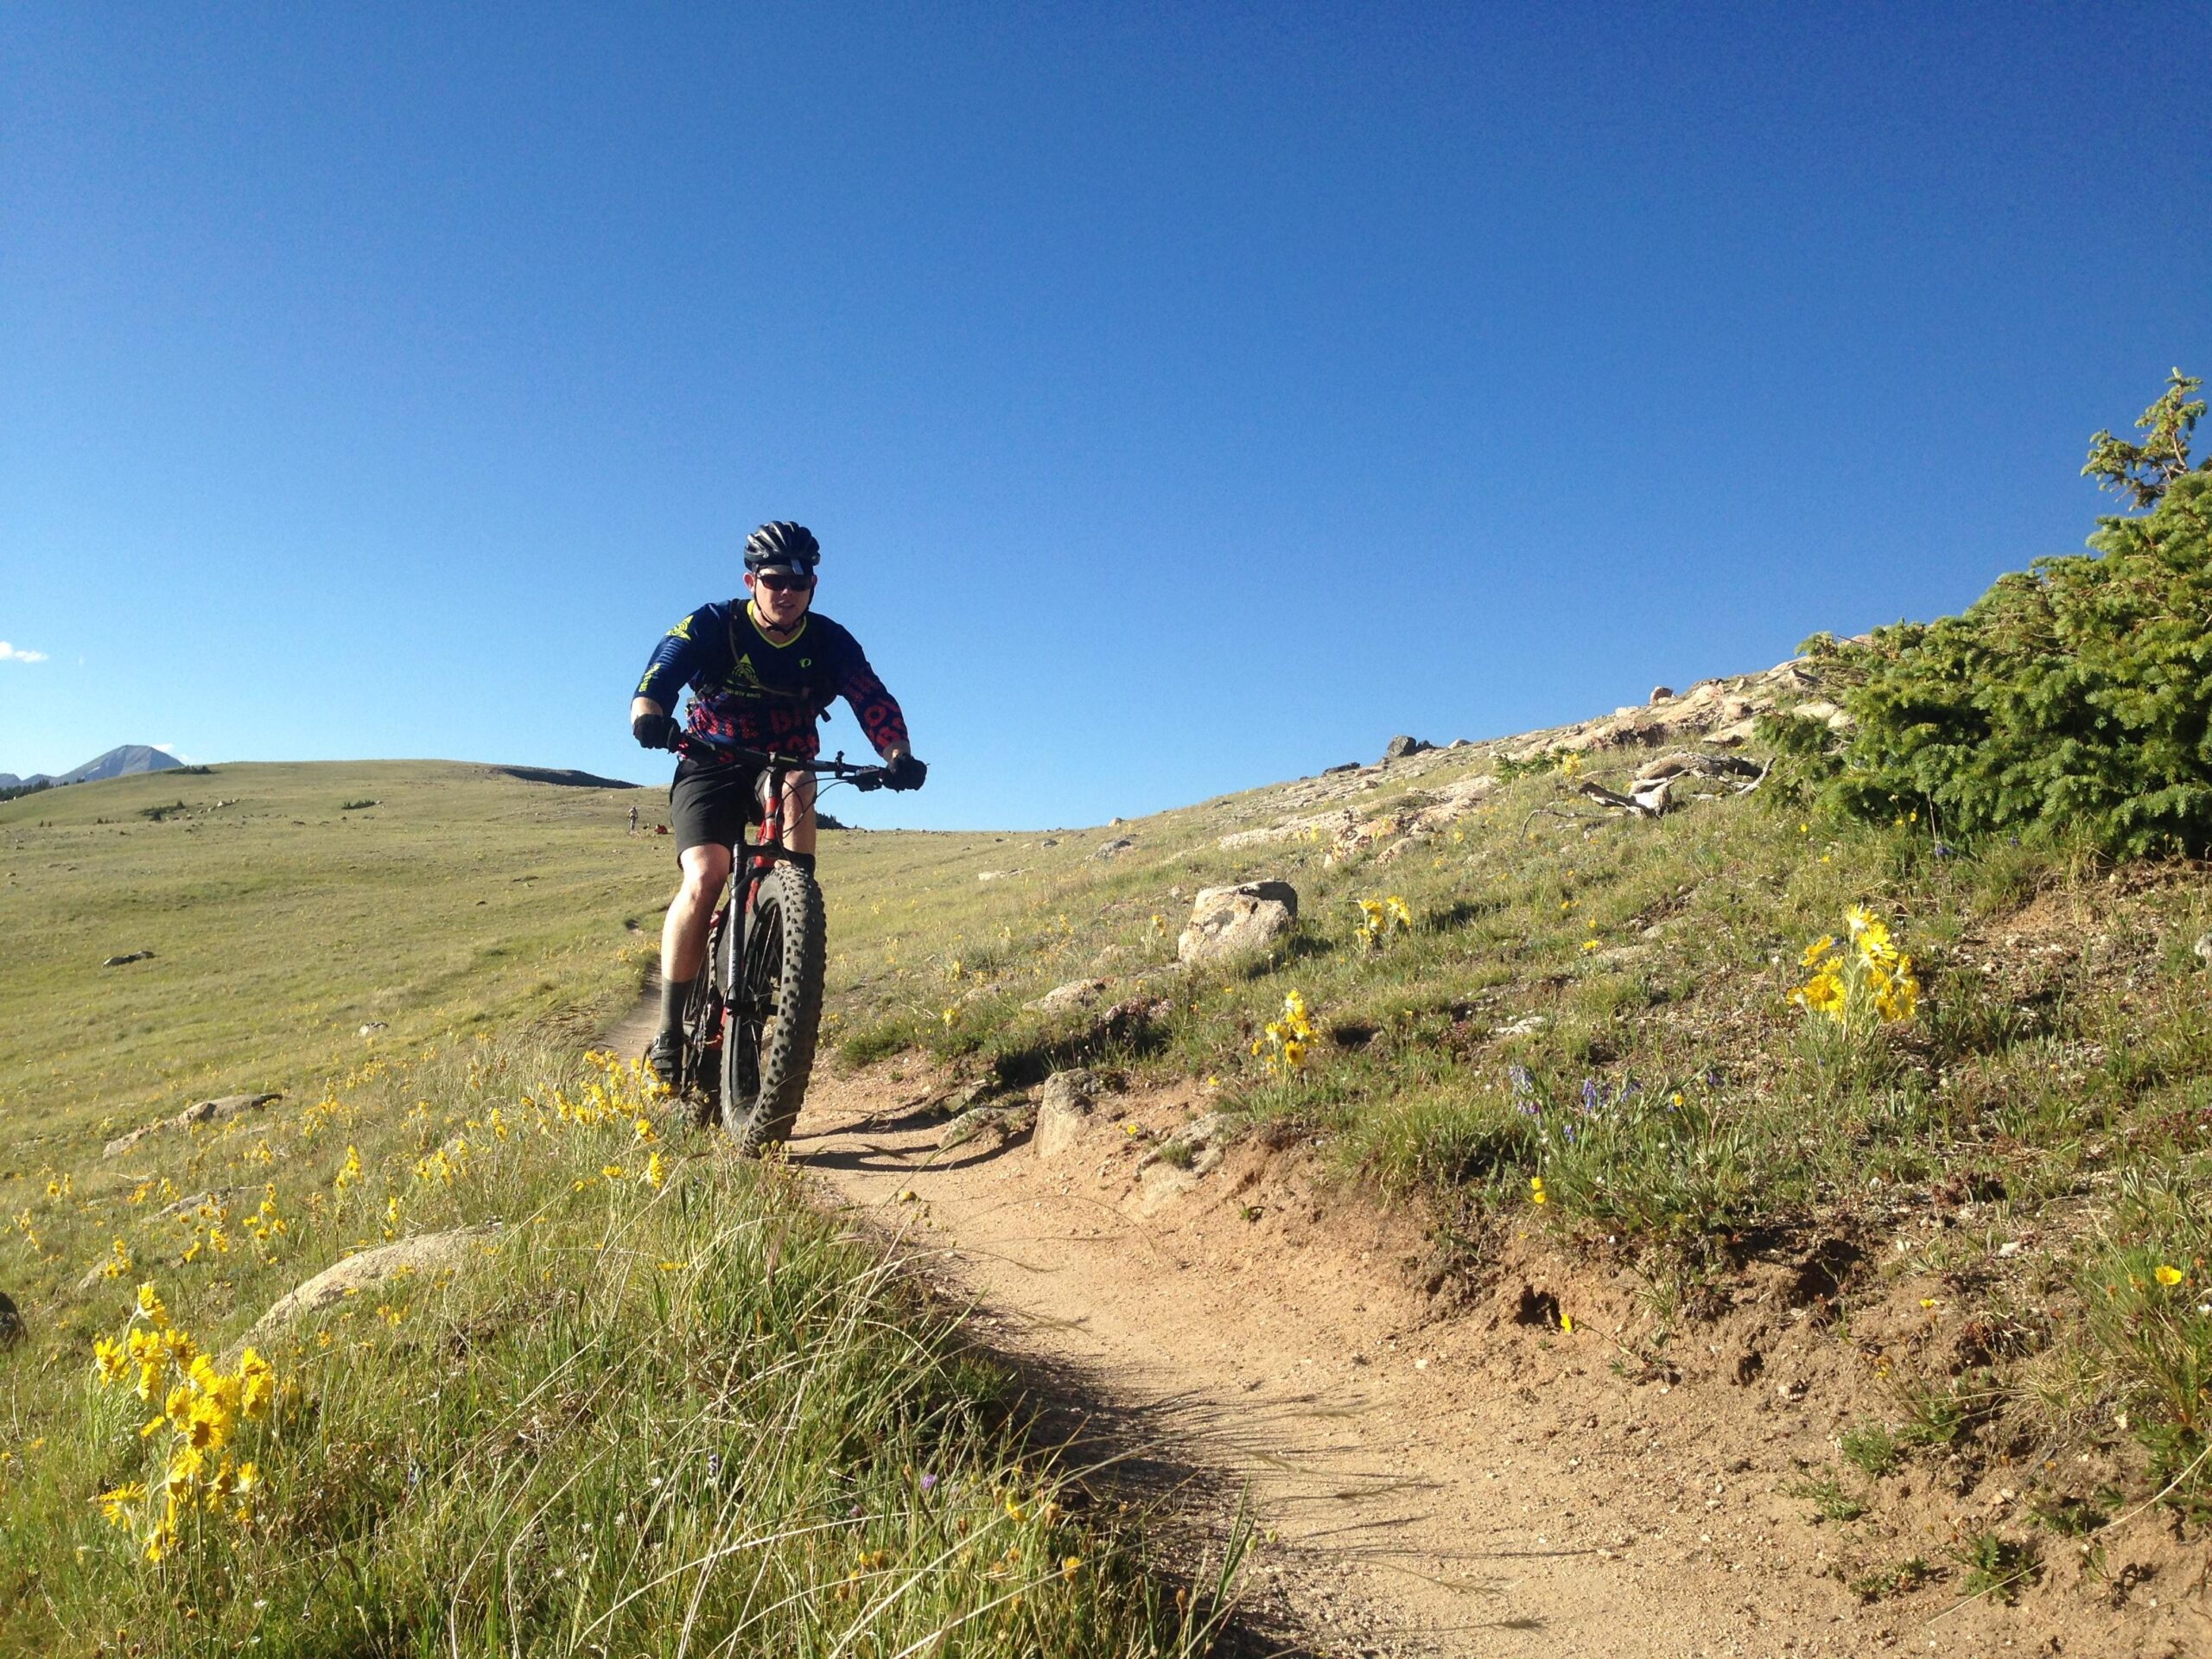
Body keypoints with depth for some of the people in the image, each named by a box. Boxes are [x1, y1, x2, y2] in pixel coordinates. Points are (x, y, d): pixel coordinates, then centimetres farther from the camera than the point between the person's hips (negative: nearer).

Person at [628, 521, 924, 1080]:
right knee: (704, 878, -24)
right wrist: (648, 715, -51)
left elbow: (872, 699, -21)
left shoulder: (829, 641, -10)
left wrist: (898, 755, -42)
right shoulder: (712, 626, -14)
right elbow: (658, 676, -28)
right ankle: (669, 1031, -16)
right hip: (712, 768, -2)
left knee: (798, 783, -34)